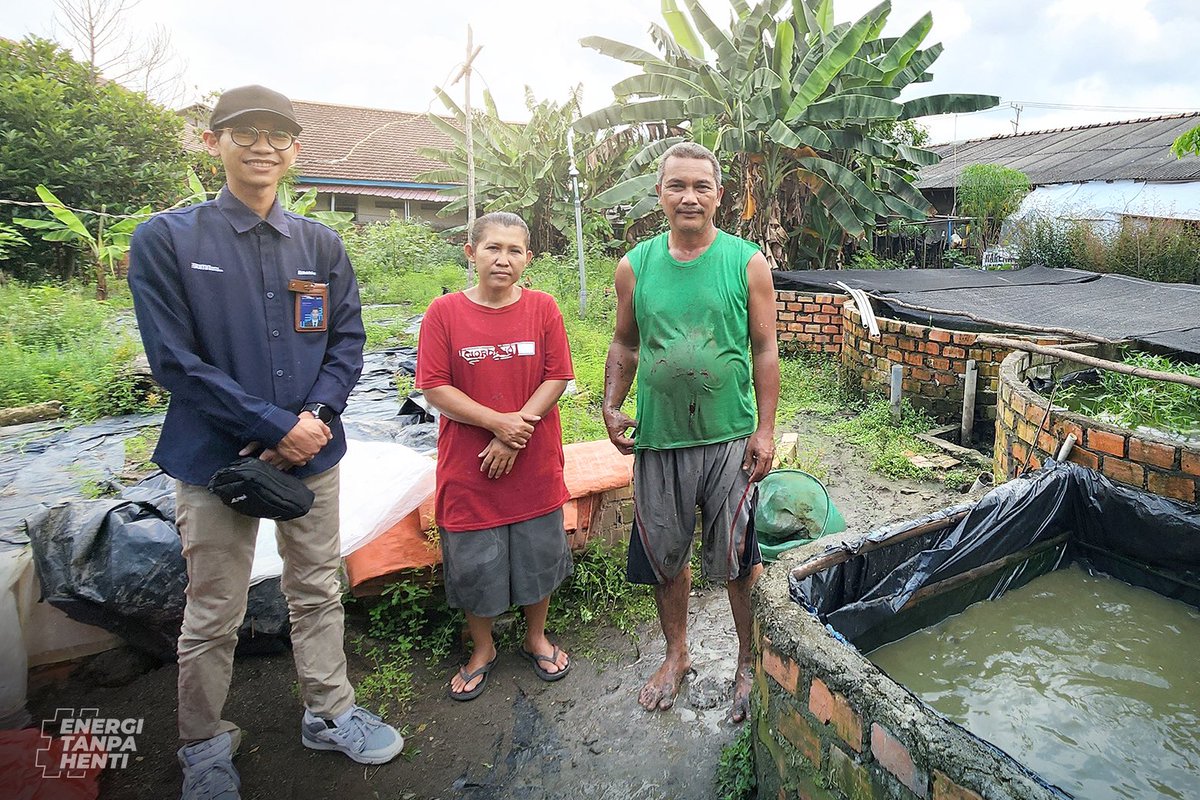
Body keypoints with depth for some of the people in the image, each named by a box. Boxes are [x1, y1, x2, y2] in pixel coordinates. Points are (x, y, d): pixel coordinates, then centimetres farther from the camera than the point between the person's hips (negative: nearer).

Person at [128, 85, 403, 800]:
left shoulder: (322, 244, 4)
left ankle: (330, 714, 36)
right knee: (213, 616, 11)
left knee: (318, 593, 16)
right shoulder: (166, 240, -5)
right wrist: (276, 427, -16)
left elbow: (348, 341, 3)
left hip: (313, 450, 3)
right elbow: (175, 360, -11)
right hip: (216, 457, -3)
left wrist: (316, 416, -14)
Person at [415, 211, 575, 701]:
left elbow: (556, 378, -5)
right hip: (468, 466, -1)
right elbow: (434, 388, -9)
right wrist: (498, 422, -17)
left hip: (534, 465, 1)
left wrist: (517, 429, -15)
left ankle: (535, 637, 41)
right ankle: (482, 649, 37)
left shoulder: (542, 307, -2)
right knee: (473, 564, 12)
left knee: (538, 556, 15)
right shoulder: (445, 311, -6)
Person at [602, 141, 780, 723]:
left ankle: (749, 664, 32)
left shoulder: (747, 263, -2)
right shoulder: (635, 266, 3)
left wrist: (765, 429, -6)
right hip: (658, 438, 3)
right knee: (665, 556, 15)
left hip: (730, 438, -2)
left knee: (740, 561, 8)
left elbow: (765, 351, -1)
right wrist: (611, 407, -1)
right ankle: (676, 656, 38)